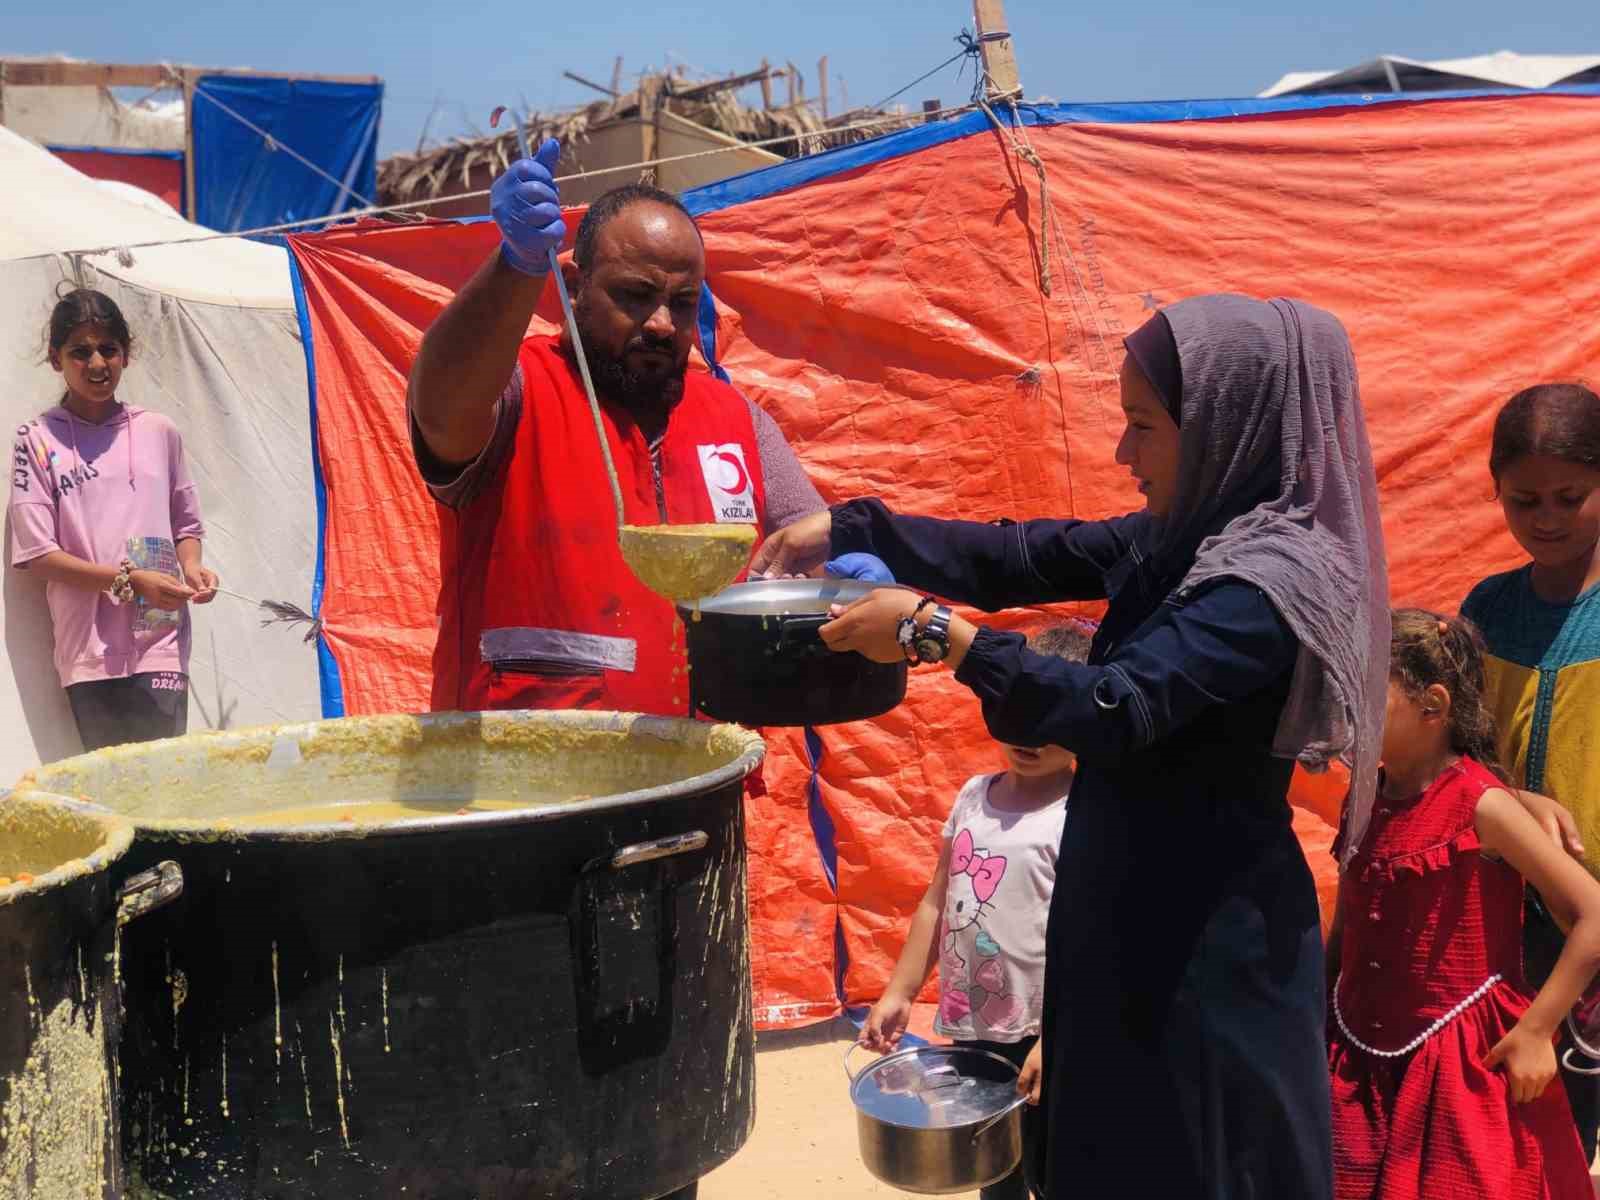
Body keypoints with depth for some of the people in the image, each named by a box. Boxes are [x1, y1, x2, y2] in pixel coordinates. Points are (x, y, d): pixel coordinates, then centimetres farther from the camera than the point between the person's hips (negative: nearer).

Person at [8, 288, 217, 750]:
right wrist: (129, 581, -12)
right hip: (91, 651, -2)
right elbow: (37, 554, -1)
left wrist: (191, 567, -1)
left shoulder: (158, 432, 12)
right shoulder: (37, 441, 4)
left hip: (161, 644, 2)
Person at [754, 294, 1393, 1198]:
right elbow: (1017, 559, 10)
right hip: (1134, 914, 8)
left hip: (1206, 948, -8)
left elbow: (1114, 709, -30)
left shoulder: (1272, 583, -21)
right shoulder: (1179, 541, 5)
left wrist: (935, 631, -26)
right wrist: (848, 528, 5)